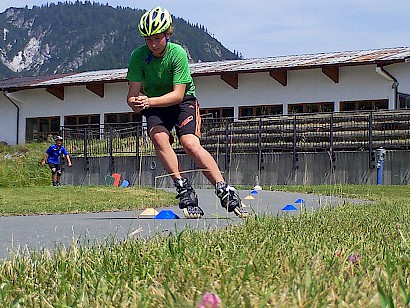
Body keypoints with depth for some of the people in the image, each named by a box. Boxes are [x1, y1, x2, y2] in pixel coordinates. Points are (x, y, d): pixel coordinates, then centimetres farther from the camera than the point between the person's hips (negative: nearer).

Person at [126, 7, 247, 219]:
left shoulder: (178, 53, -20)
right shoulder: (138, 56, -14)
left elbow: (178, 94, -25)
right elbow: (133, 93, -15)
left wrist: (150, 101, -40)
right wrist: (135, 103, -40)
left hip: (182, 101, -2)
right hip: (154, 107, 2)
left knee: (190, 144, -26)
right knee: (159, 138, -30)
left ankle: (225, 192, -22)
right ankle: (184, 190, -25)